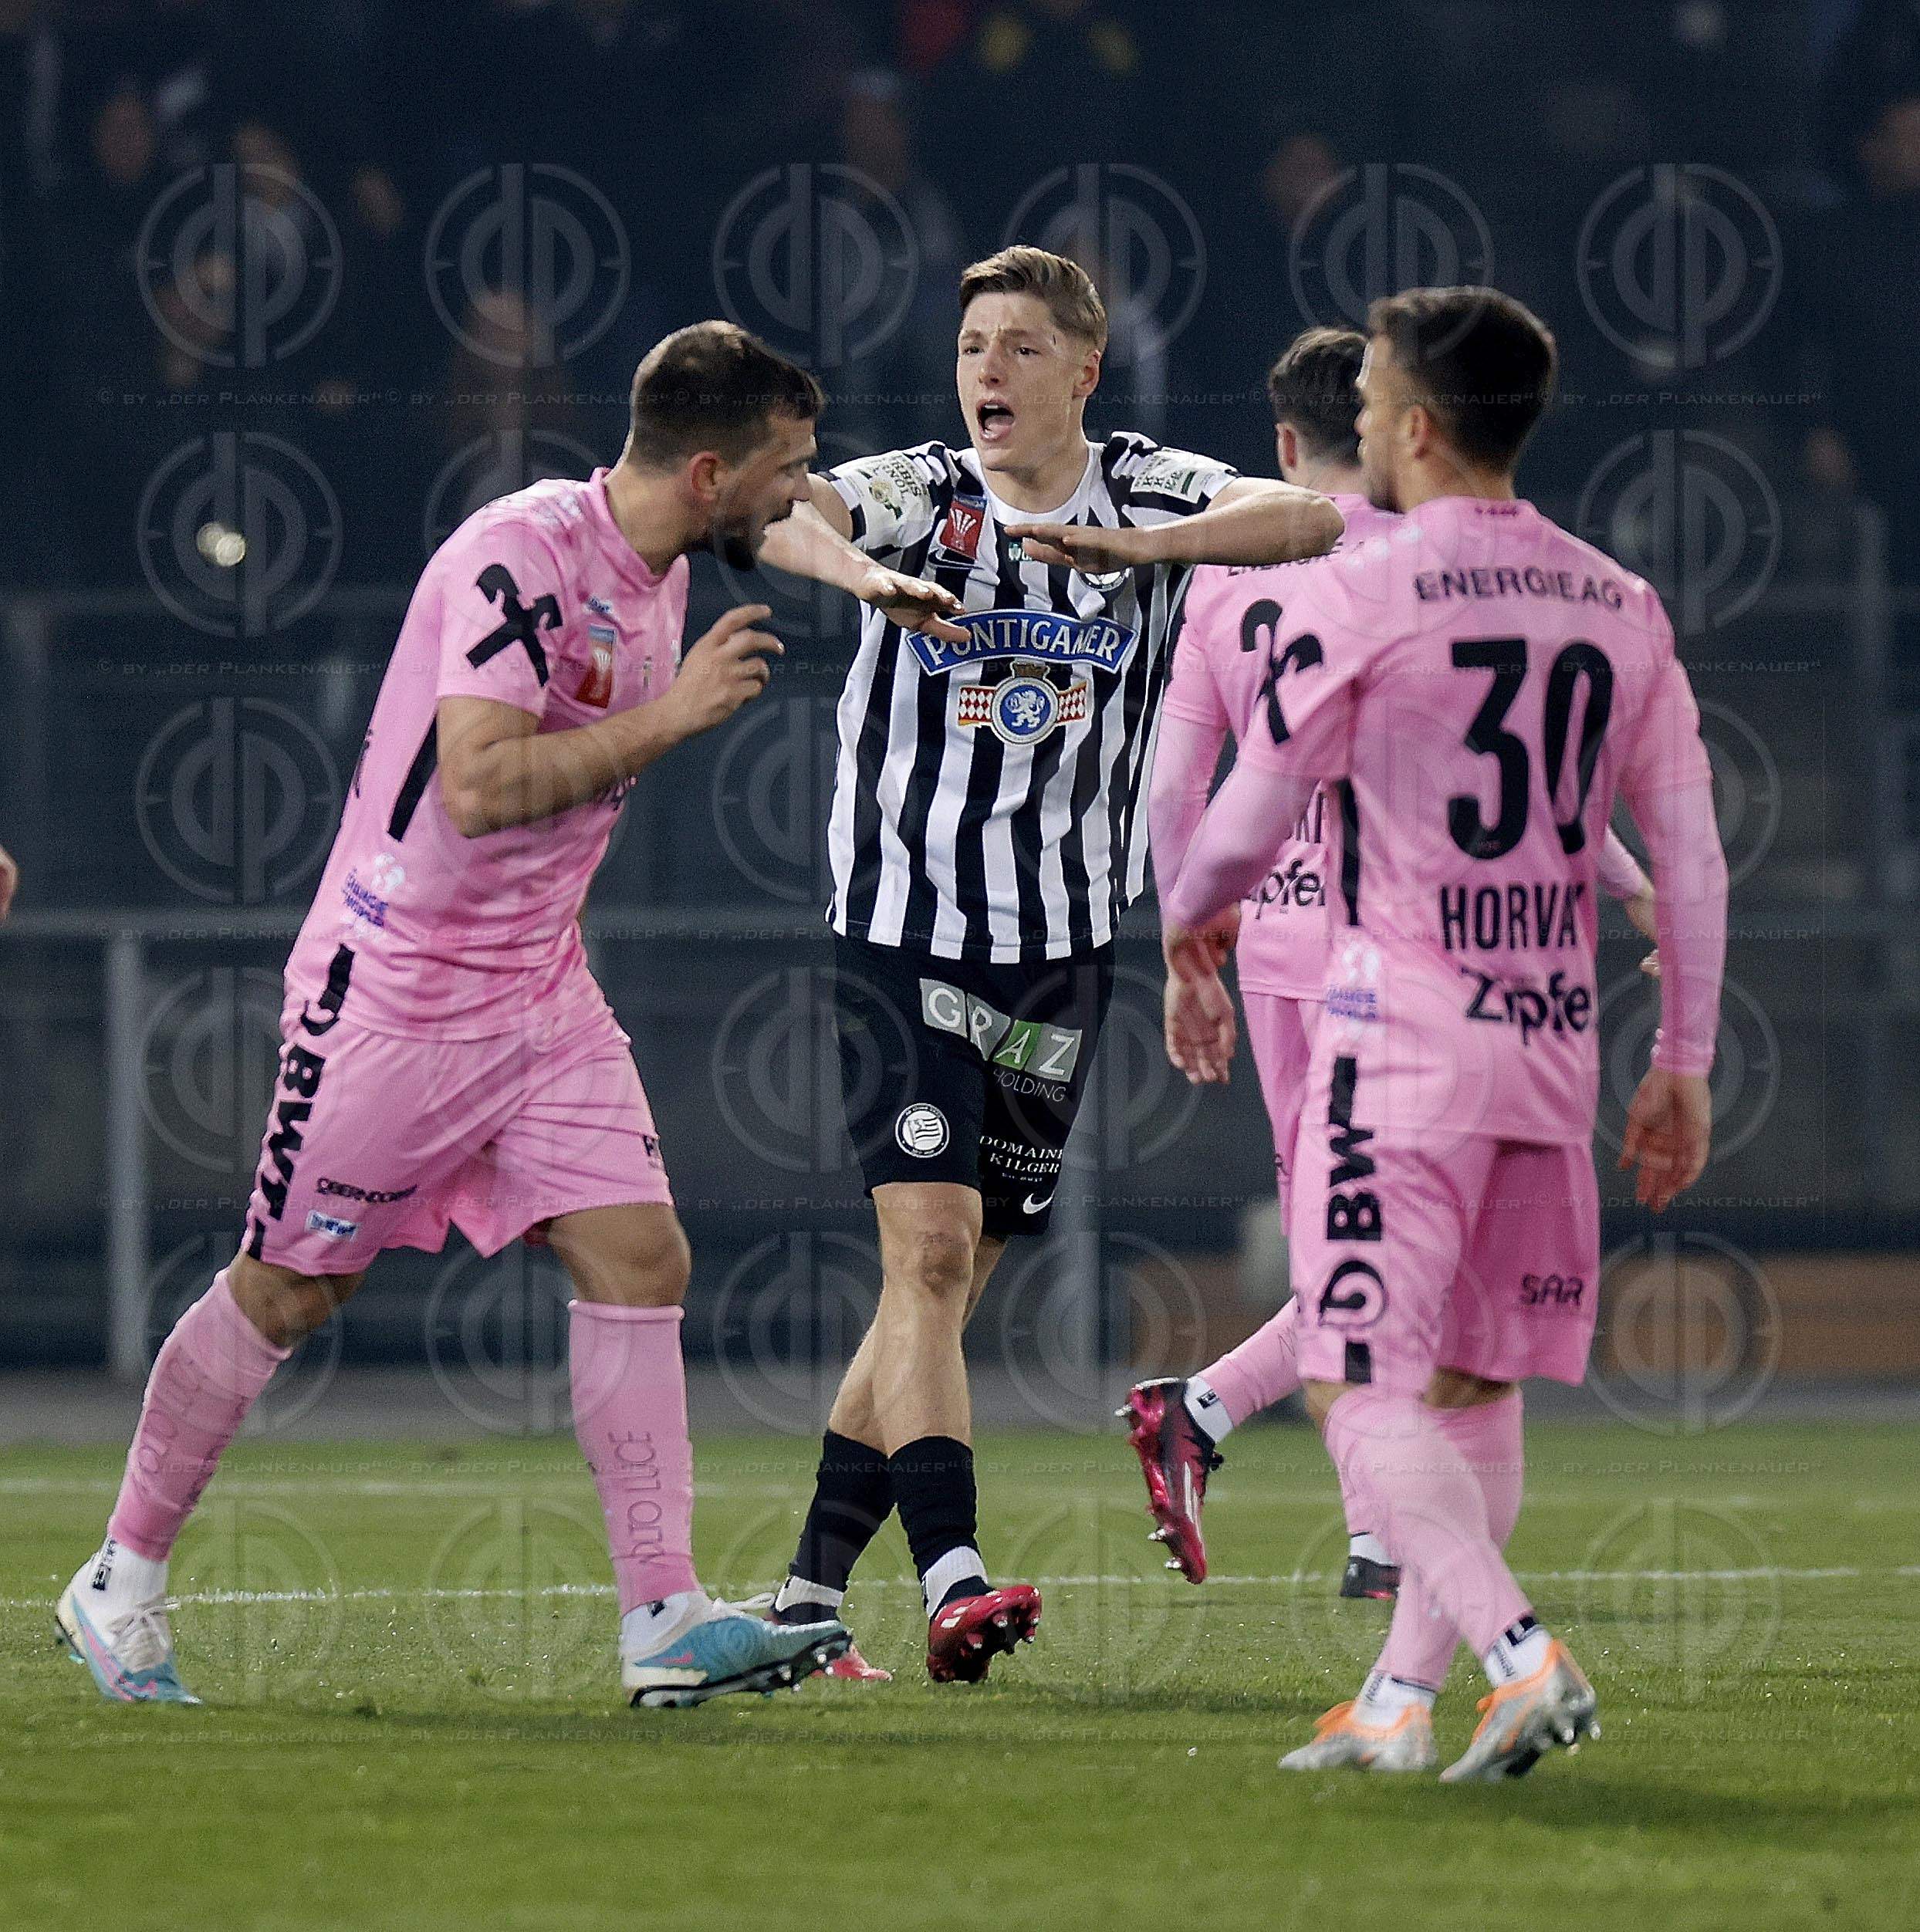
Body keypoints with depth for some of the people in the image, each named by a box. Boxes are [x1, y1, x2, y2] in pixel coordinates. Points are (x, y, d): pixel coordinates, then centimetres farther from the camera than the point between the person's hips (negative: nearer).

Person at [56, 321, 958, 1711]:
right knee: (288, 1289, 3)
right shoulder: (523, 555, -21)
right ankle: (122, 1583, 20)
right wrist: (672, 717, -26)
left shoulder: (659, 575, 7)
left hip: (540, 991, 8)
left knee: (641, 1257, -6)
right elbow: (479, 785, -30)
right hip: (395, 985, -8)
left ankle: (665, 1623, -8)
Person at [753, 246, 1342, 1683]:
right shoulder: (920, 493, -3)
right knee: (930, 1249, -16)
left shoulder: (1149, 494, 1)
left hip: (1066, 946, 3)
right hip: (907, 930, -3)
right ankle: (952, 1578, -25)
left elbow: (1310, 518, -18)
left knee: (951, 1274, 8)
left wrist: (1124, 546, -31)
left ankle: (812, 1589, 17)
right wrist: (866, 573, -44)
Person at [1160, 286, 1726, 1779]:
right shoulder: (1621, 609, 8)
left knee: (1362, 1393, -6)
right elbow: (1692, 859, 7)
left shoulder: (1361, 598, -8)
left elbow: (1248, 825, -3)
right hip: (1554, 1037, 6)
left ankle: (1522, 1655, -24)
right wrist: (1685, 1069, 13)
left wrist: (1190, 938, 19)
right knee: (1476, 1385, 15)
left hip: (1402, 1037, -6)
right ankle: (1403, 1700, 17)